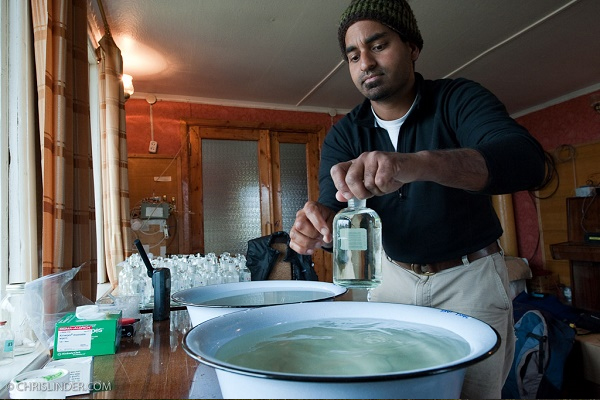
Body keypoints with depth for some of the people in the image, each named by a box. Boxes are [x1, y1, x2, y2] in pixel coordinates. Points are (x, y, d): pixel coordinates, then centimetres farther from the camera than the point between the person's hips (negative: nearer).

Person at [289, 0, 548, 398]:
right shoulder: (344, 135, -4)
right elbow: (336, 205, -15)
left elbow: (528, 160, -33)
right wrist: (320, 220, -41)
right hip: (394, 276, 3)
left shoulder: (458, 99, -14)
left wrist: (418, 164, -51)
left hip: (471, 277, -2)